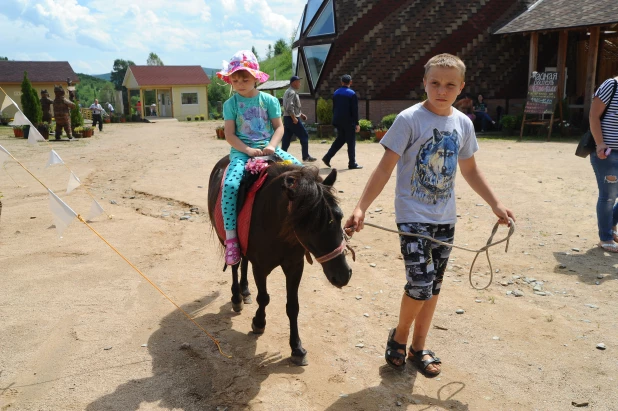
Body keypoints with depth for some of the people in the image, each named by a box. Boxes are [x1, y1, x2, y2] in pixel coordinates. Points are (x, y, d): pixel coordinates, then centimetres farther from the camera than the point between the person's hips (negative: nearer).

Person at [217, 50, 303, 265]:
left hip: (268, 148, 2)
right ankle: (230, 237, -23)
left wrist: (272, 146, -13)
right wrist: (248, 150, -16)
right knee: (230, 185, -30)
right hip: (242, 151, -2)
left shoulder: (269, 100, 6)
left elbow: (279, 127, 6)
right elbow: (230, 135, -1)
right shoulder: (231, 104, 3)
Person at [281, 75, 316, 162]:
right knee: (304, 136, 0)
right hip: (292, 119, -10)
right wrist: (294, 118, -23)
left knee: (286, 139, 8)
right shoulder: (292, 93, -14)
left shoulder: (288, 92, 18)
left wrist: (301, 114, 22)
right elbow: (290, 107, -24)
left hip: (287, 118, 10)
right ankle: (306, 157, 4)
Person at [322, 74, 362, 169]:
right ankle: (352, 164, 5)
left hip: (338, 121, 6)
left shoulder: (336, 93, 8)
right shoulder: (352, 94, -10)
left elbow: (334, 108, 13)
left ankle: (327, 157, 14)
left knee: (340, 139, 20)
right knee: (351, 142, 2)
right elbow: (354, 110, -11)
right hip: (348, 122, -6)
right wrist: (357, 123, -8)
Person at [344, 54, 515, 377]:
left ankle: (418, 347, 30)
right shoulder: (409, 119, -12)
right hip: (413, 216, -5)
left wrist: (496, 205, 14)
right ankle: (399, 336, 16)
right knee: (420, 283, -13)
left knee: (432, 286, 12)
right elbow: (384, 169, -14)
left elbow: (470, 170, 16)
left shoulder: (463, 123, 3)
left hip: (445, 218, 5)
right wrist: (361, 208, -22)